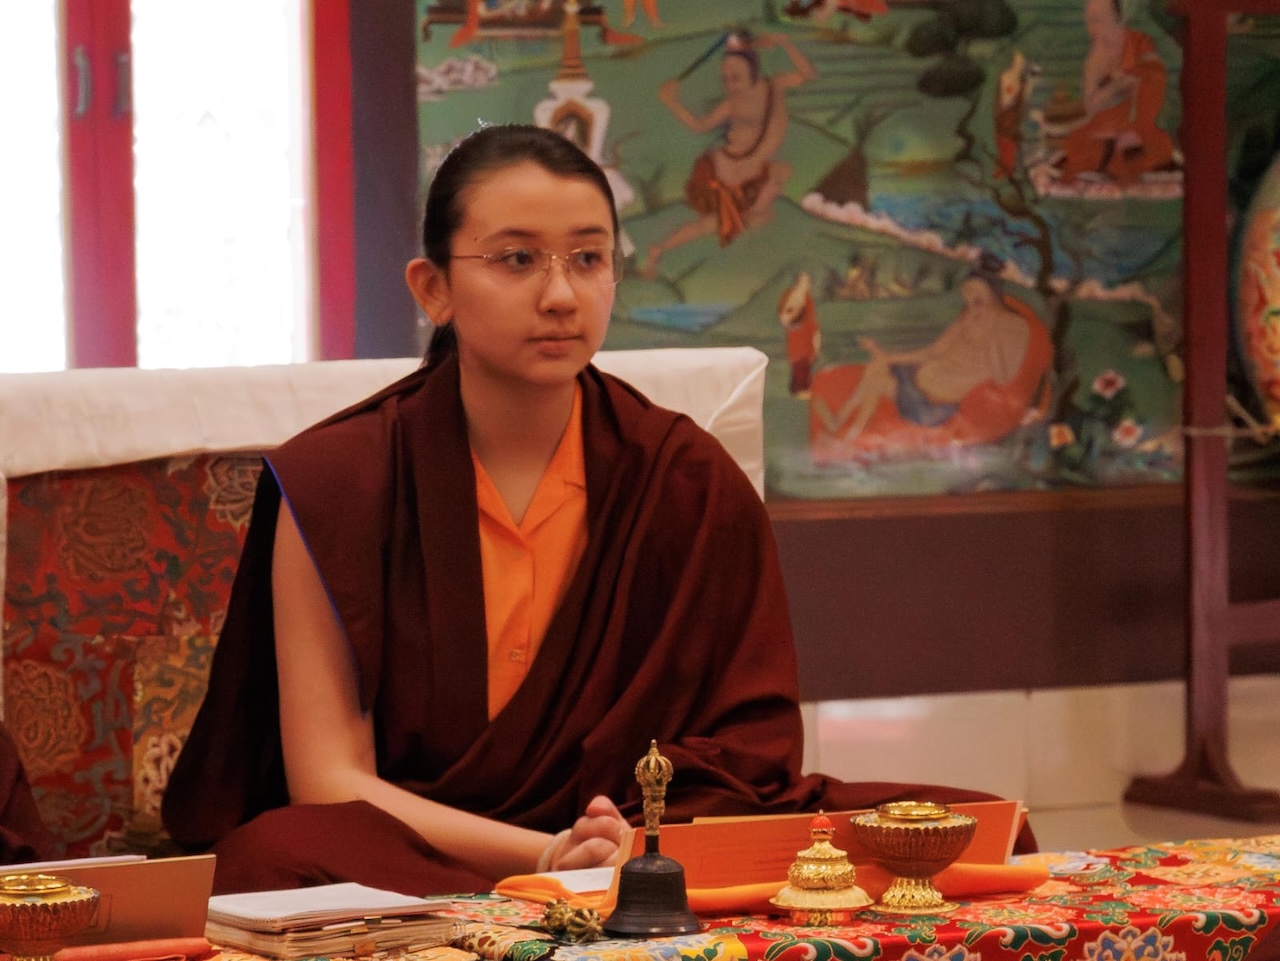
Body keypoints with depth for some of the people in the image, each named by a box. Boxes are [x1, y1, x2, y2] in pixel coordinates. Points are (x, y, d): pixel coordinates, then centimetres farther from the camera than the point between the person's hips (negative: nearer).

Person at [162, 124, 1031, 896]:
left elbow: (747, 747, 4)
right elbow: (327, 781, -5)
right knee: (283, 856, -36)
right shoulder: (334, 486, 0)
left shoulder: (690, 481, 6)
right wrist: (542, 858, -21)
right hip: (413, 862, 1)